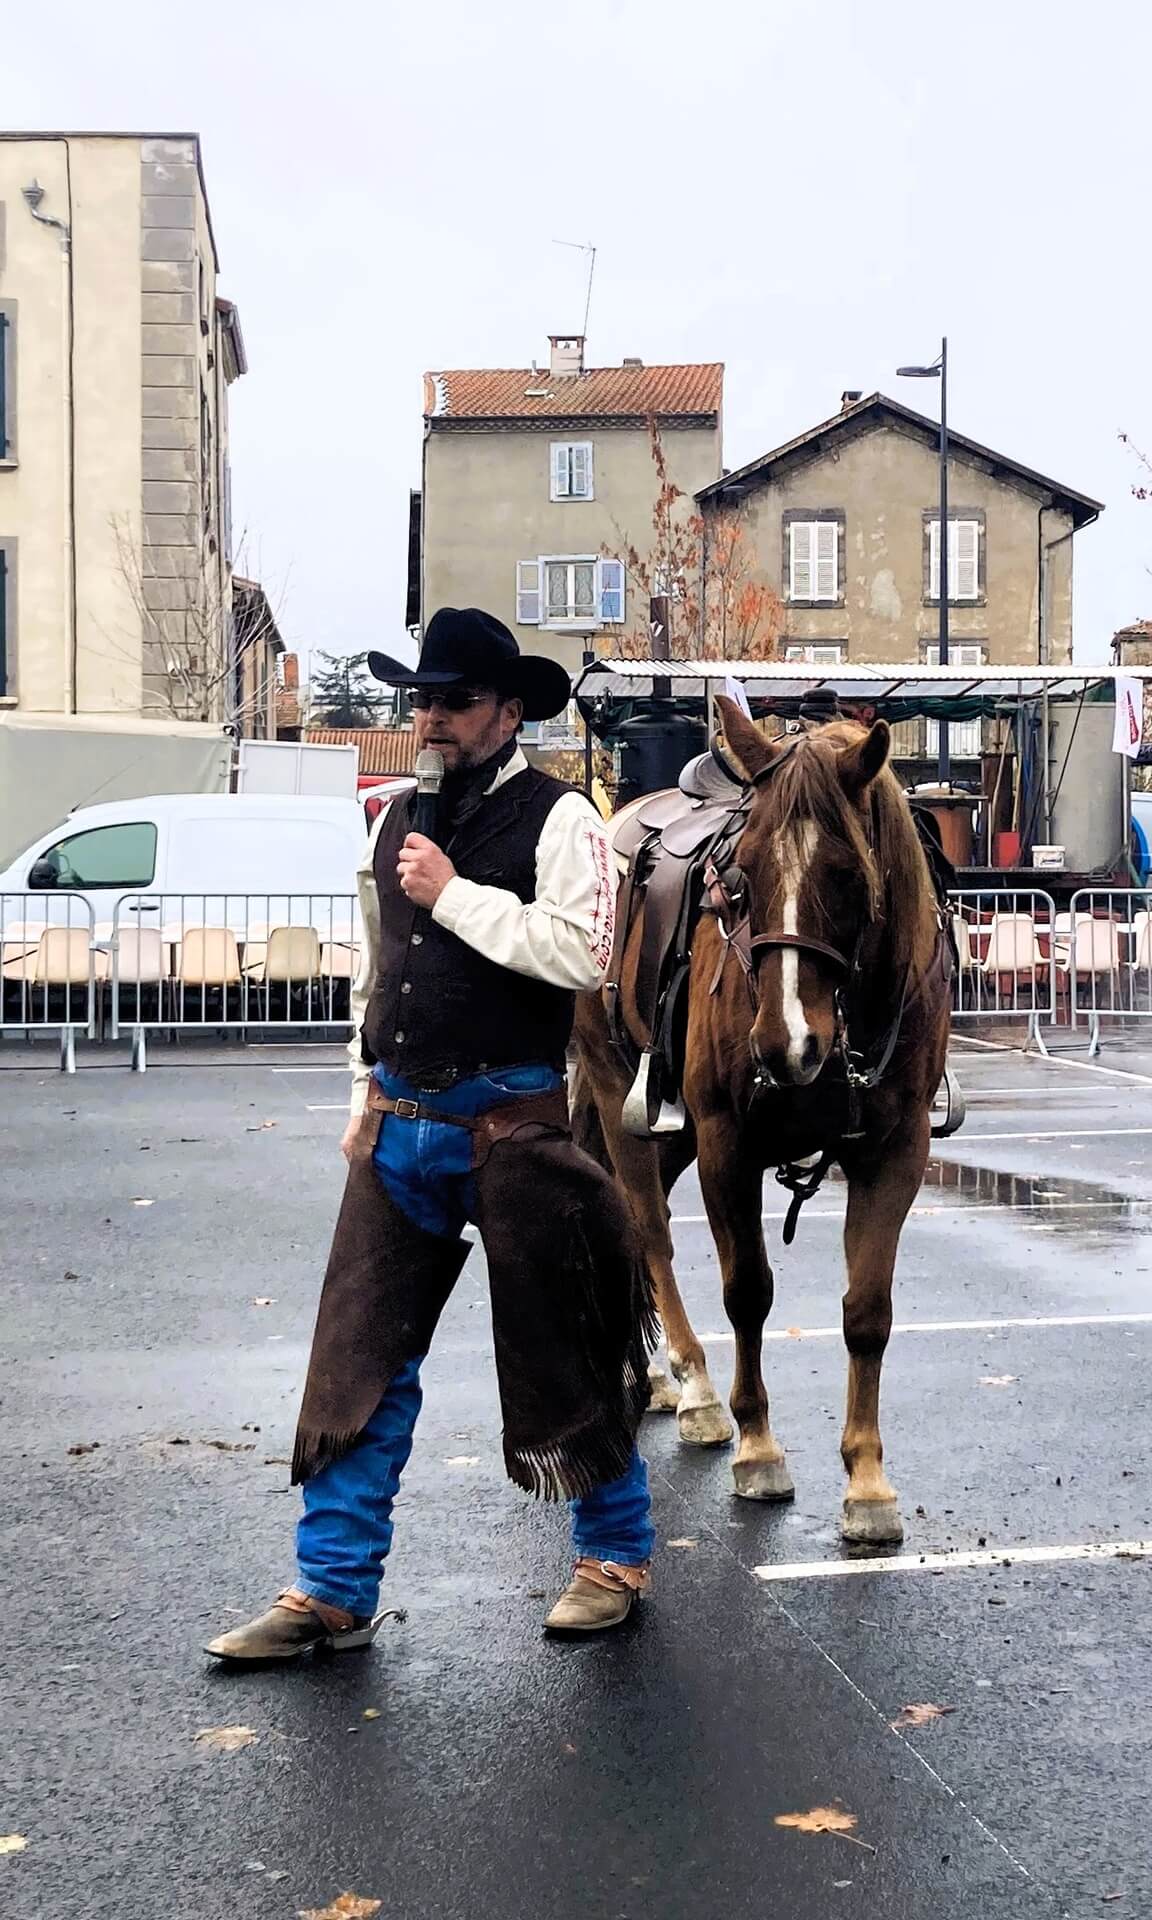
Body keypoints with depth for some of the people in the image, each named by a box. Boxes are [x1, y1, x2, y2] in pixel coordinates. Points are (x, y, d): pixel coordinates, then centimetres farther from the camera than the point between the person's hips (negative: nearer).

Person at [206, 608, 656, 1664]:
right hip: (399, 1125, 6)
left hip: (508, 1128, -6)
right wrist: (366, 1091, 17)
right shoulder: (398, 820, 12)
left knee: (556, 1349, 7)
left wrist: (456, 894, -18)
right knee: (359, 1357, 6)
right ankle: (333, 1591, 15)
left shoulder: (558, 818, -8)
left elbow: (579, 953, -21)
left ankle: (616, 1553, 27)